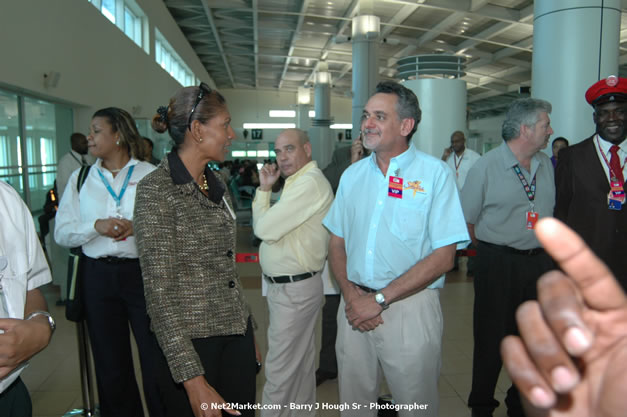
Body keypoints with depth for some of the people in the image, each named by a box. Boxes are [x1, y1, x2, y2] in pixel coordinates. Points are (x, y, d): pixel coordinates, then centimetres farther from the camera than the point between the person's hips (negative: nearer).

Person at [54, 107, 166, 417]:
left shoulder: (150, 175, -1)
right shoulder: (80, 179, 9)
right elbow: (62, 233, 4)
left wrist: (139, 226, -21)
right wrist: (96, 226, -13)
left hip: (143, 273, -3)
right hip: (98, 276, 4)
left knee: (156, 359, 3)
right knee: (110, 365, 15)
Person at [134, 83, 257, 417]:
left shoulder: (217, 185, 7)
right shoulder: (156, 190, -15)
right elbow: (159, 290, -18)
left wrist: (248, 332, 16)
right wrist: (193, 379, -20)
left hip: (237, 331, 7)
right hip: (192, 340, -6)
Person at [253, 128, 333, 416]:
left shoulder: (309, 183, -19)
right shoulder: (300, 181, 14)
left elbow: (264, 229, -21)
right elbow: (266, 228, 14)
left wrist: (263, 190, -5)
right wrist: (265, 189, 3)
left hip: (293, 289, -10)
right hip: (289, 284, 10)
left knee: (280, 369, 1)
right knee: (301, 359, 21)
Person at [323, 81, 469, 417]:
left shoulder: (435, 174, -7)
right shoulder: (352, 175, 7)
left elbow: (442, 257, -12)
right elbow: (337, 243, 9)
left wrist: (380, 300, -15)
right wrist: (351, 293, -8)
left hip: (409, 309, -4)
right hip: (355, 305, 4)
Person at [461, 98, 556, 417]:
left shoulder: (546, 165, 7)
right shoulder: (486, 166, -11)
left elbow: (549, 212, 15)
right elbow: (466, 220, -7)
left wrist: (543, 250, 9)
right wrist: (492, 250, 1)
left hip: (540, 262, 5)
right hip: (498, 265, -5)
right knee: (491, 338, 6)